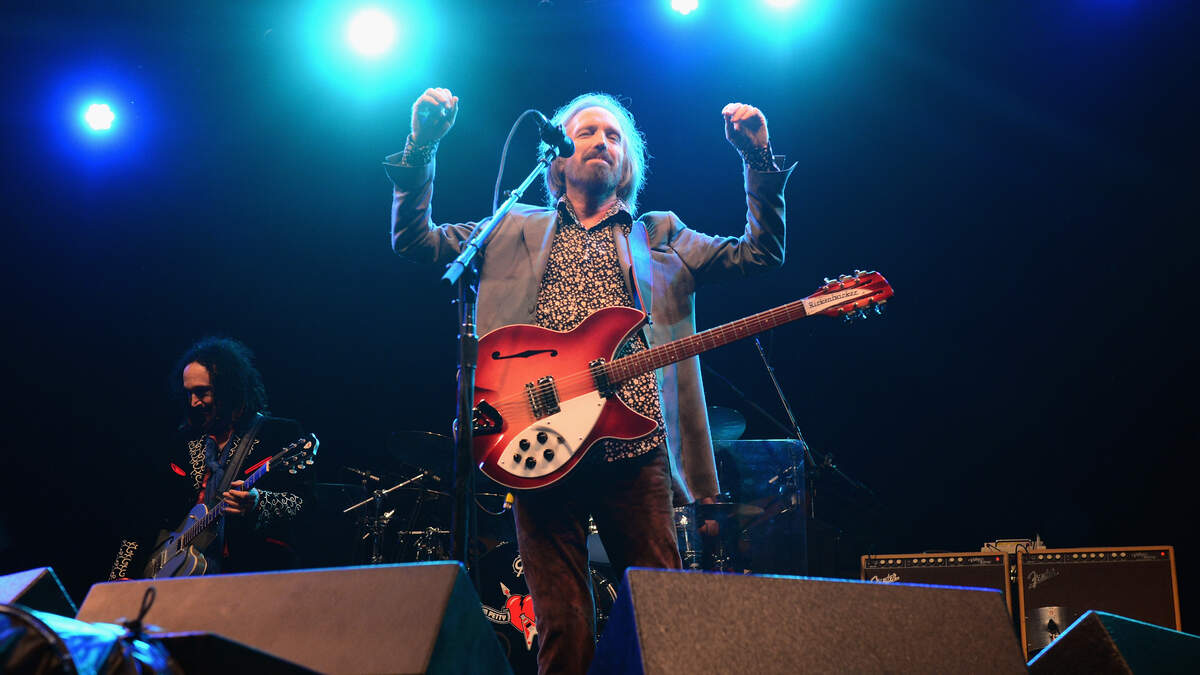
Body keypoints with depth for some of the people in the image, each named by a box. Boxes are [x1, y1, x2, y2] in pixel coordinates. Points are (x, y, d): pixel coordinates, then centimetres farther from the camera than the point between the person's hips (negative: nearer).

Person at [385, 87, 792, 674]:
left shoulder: (659, 236, 21)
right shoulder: (515, 230, 21)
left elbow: (758, 253, 14)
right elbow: (413, 238, 15)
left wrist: (757, 158, 3)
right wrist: (422, 145, 4)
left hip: (635, 451, 1)